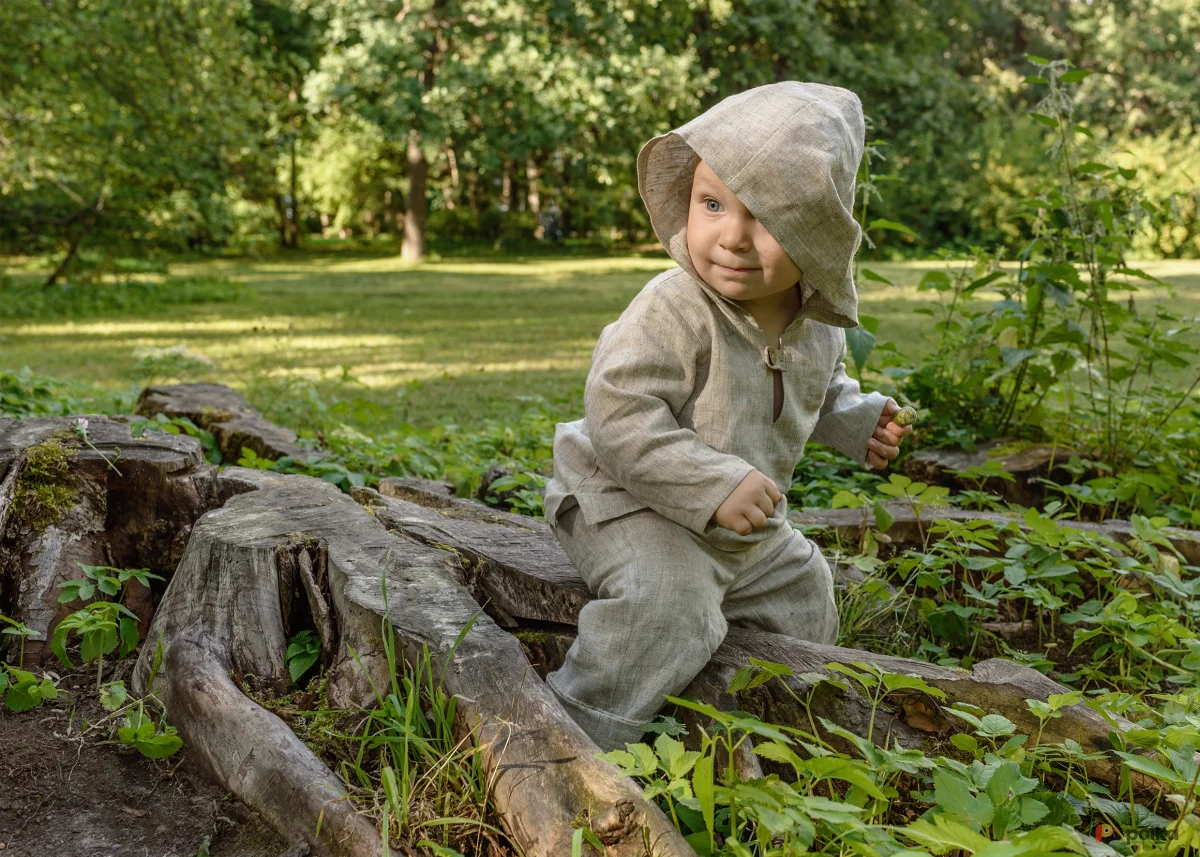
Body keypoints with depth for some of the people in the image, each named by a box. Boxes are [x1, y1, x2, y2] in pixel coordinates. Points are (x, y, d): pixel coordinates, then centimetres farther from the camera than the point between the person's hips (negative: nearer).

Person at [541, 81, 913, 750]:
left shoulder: (819, 321, -5)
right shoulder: (673, 312, -31)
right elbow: (619, 416, -34)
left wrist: (855, 421, 0)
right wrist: (714, 484, -37)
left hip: (746, 527, 8)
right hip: (636, 506, -8)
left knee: (801, 585, 24)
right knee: (670, 599, -33)